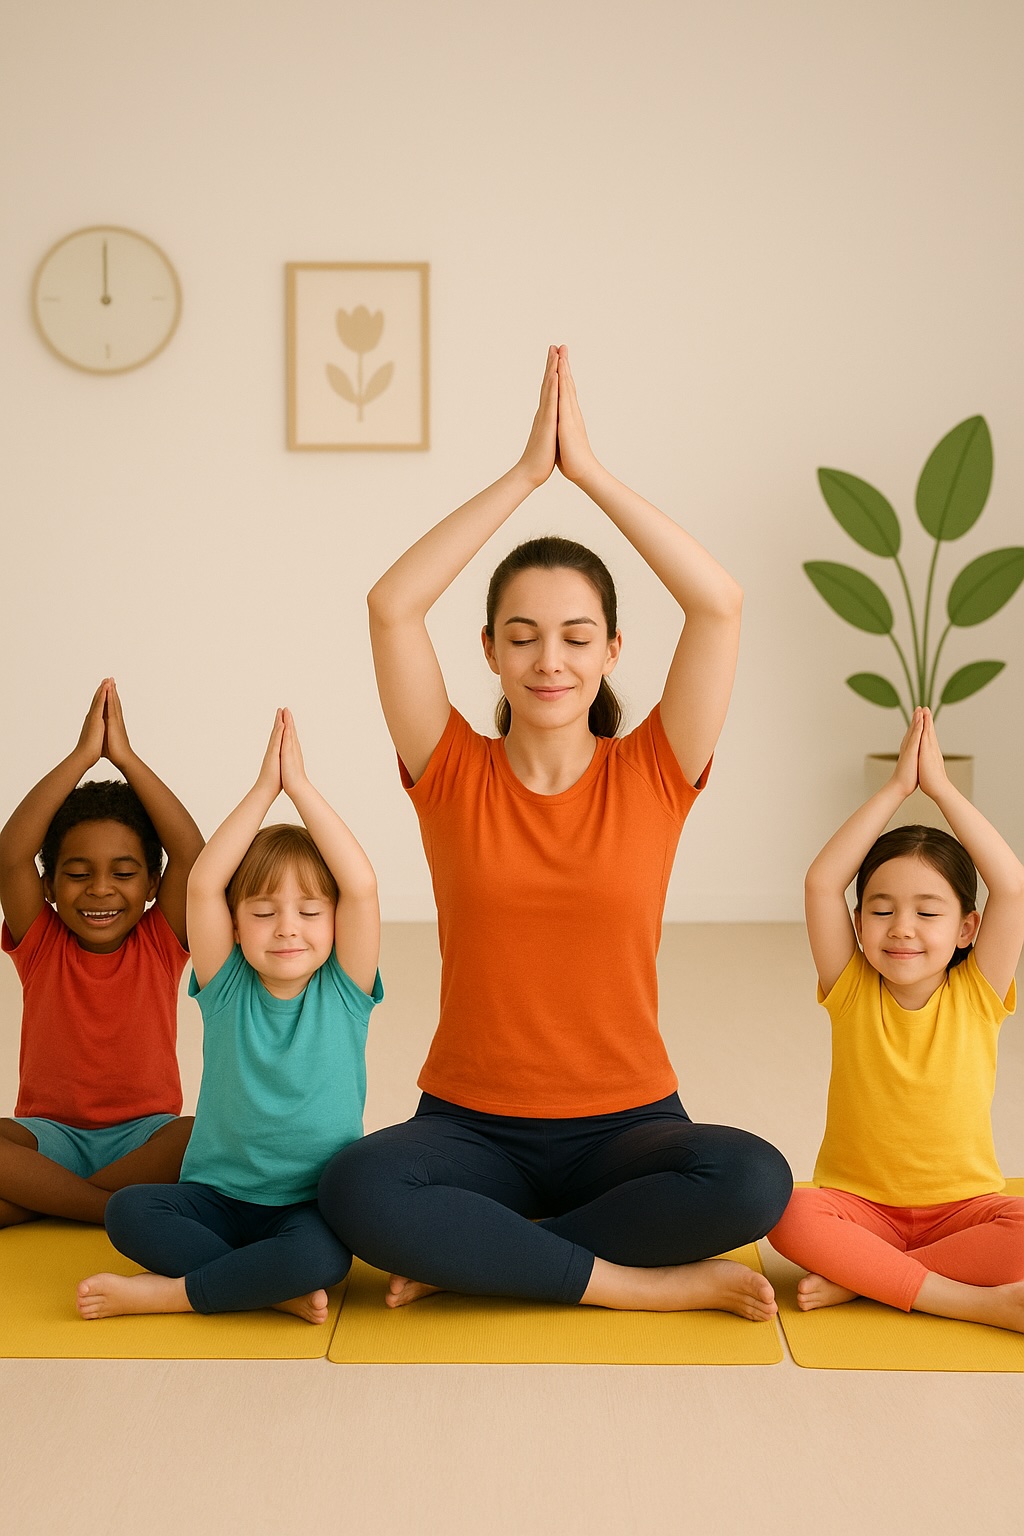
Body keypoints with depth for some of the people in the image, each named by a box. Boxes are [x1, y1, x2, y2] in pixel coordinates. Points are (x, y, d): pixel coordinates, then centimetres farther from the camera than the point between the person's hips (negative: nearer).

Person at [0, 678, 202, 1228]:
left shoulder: (161, 943, -1)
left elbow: (191, 852, -15)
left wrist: (124, 756, -15)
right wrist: (83, 755, -18)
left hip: (145, 1134, 1)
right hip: (50, 1133, 0)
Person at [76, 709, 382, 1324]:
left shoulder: (343, 991, -3)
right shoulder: (227, 989, -1)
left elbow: (361, 887, -18)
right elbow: (203, 884, -14)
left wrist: (300, 785, -16)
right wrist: (265, 788, -15)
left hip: (312, 1207, -1)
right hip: (217, 1198, 2)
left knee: (323, 1257, -34)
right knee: (127, 1211, -25)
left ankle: (159, 1292, -15)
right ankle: (276, 1288, -20)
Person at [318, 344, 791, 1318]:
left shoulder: (650, 775, 0)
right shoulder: (454, 775, 1)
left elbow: (719, 605, -11)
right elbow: (391, 606, -12)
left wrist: (587, 469, -11)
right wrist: (526, 471, -13)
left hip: (625, 1125, 1)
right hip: (472, 1126, 0)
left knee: (753, 1181, -31)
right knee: (356, 1189, -32)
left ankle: (471, 1255, -12)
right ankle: (644, 1283, -17)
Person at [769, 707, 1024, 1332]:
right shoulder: (852, 992, -2)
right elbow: (822, 882, -13)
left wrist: (941, 786, -12)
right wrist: (898, 787, -13)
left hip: (964, 1205, 0)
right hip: (858, 1204, 0)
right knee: (790, 1216, -32)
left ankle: (858, 1280, -22)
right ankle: (974, 1300, -27)